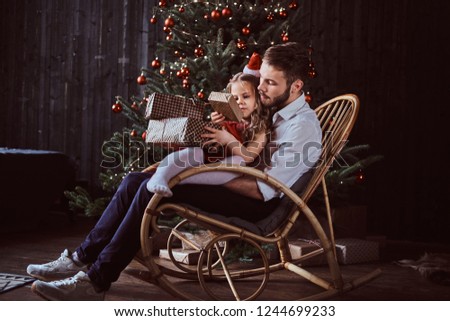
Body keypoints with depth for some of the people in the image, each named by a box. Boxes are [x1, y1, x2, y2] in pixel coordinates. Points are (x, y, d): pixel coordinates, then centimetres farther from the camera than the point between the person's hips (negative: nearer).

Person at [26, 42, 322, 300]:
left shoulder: (303, 125, -13)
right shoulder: (276, 112, 17)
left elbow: (265, 189, -20)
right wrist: (221, 136, -1)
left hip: (258, 205, -10)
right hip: (241, 190, 10)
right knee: (135, 180, -2)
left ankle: (97, 280, -22)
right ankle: (84, 258, -1)